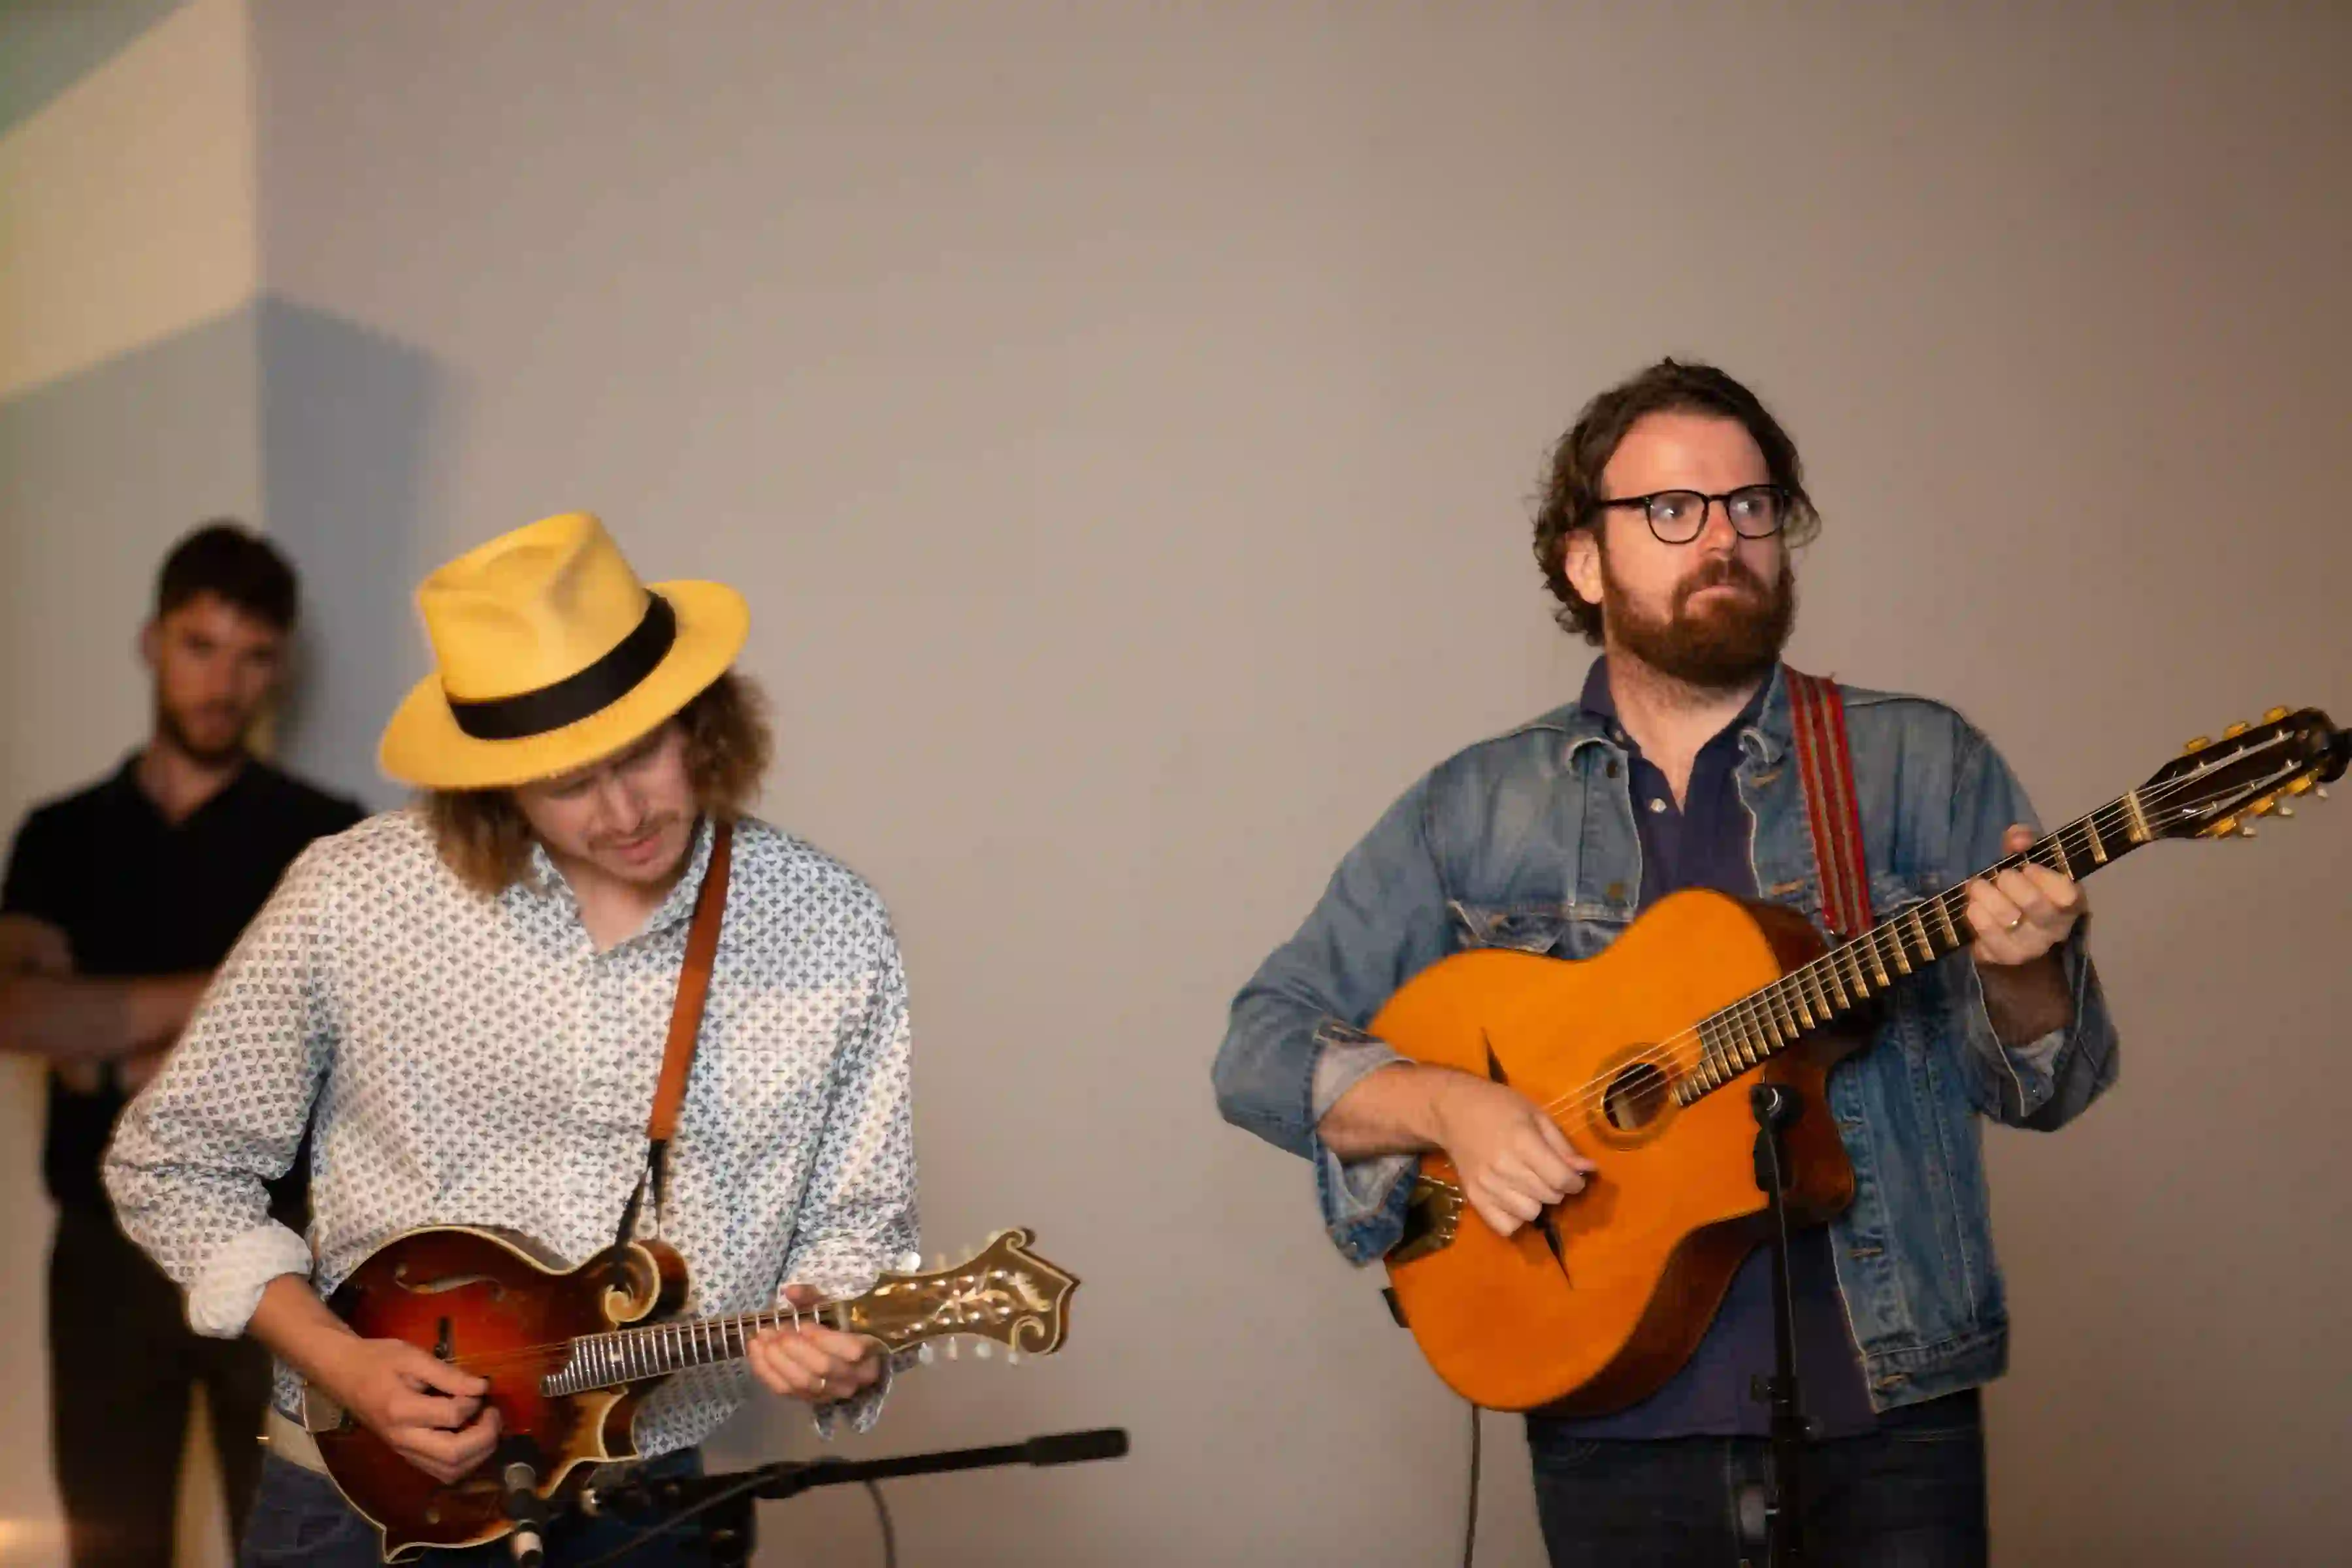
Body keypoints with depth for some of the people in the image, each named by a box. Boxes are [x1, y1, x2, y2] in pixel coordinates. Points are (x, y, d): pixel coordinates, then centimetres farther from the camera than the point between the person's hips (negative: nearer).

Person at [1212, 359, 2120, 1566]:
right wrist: (1447, 1105, -15)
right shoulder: (1477, 810, 5)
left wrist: (2022, 971, -21)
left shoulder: (1917, 764, 3)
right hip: (1614, 1431, 1)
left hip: (1884, 1413, -1)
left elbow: (2048, 1085, 1)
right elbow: (1263, 1049, 4)